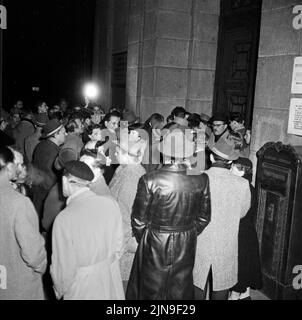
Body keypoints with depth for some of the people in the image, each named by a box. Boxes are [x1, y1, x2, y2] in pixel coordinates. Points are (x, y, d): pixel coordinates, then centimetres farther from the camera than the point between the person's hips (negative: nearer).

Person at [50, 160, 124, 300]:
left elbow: (62, 264, -13)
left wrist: (59, 291, 5)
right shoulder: (111, 204, -11)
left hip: (82, 291, -4)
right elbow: (118, 245, 0)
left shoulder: (64, 219, -22)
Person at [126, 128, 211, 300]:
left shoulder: (149, 180, -21)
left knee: (151, 291, 19)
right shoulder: (201, 180, -12)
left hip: (155, 246, -2)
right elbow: (204, 217, 0)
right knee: (181, 291, 22)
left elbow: (138, 219, -11)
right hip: (186, 247, 3)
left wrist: (142, 239, 8)